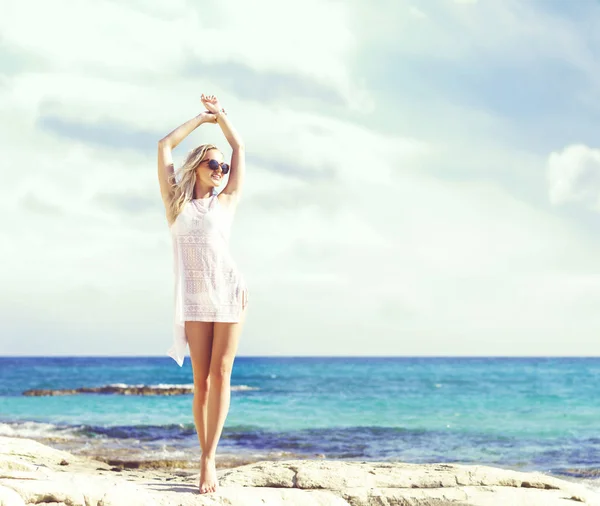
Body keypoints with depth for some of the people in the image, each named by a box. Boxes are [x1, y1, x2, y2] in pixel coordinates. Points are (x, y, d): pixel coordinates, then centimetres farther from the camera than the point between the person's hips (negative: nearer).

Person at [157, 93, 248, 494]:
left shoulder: (226, 201, 13)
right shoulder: (176, 201, 12)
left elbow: (240, 149, 18)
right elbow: (165, 147, 13)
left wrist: (220, 114, 23)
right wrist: (201, 119, 20)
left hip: (229, 291, 0)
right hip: (194, 296, 0)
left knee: (220, 374, -6)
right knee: (201, 378, -1)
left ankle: (209, 459, -8)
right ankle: (206, 458, 4)